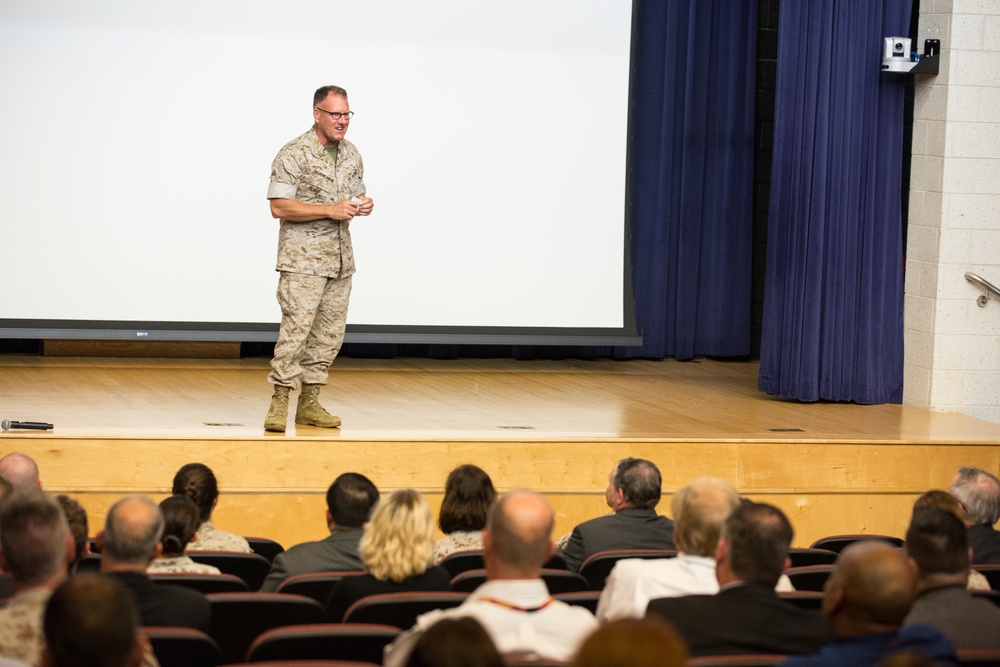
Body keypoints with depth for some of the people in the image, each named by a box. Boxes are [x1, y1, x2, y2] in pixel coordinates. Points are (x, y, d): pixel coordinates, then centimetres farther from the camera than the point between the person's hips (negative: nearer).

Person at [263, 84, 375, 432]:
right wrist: (330, 210, -20)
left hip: (340, 259, 7)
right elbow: (279, 207, -15)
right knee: (296, 328, -14)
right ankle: (279, 403, -8)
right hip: (303, 259, -7)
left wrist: (363, 204, -1)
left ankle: (309, 403, 15)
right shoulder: (294, 154, -10)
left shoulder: (351, 155, 12)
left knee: (329, 332, 7)